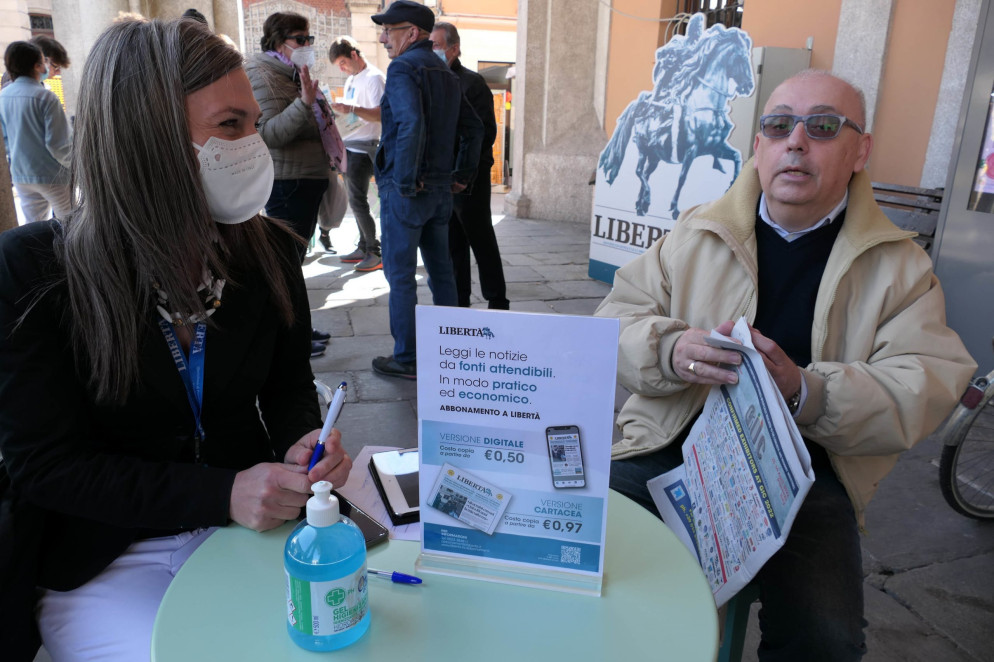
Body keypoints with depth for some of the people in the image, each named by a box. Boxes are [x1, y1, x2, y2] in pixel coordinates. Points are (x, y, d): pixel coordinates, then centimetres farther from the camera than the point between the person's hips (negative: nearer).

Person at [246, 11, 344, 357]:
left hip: (308, 179, 10)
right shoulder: (263, 76, -13)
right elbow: (269, 133, -25)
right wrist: (304, 103, -34)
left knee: (295, 256, 15)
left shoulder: (294, 75, 18)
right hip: (286, 183, -10)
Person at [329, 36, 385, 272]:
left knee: (358, 201, -11)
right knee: (355, 201, 11)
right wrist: (338, 111, 8)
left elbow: (380, 114, -21)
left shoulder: (374, 78, -10)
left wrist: (352, 109, -31)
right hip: (349, 146, 9)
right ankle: (363, 248, 19)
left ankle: (375, 254, -5)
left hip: (363, 148, -9)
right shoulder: (351, 80, 19)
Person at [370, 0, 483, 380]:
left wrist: (406, 181, -22)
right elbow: (474, 128, 18)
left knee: (400, 276, 1)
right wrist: (463, 174, 17)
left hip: (405, 191, -8)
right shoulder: (446, 74, 15)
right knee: (441, 271, 15)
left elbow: (411, 124, -28)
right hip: (441, 189, 8)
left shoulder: (403, 68, -12)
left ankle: (406, 359, 8)